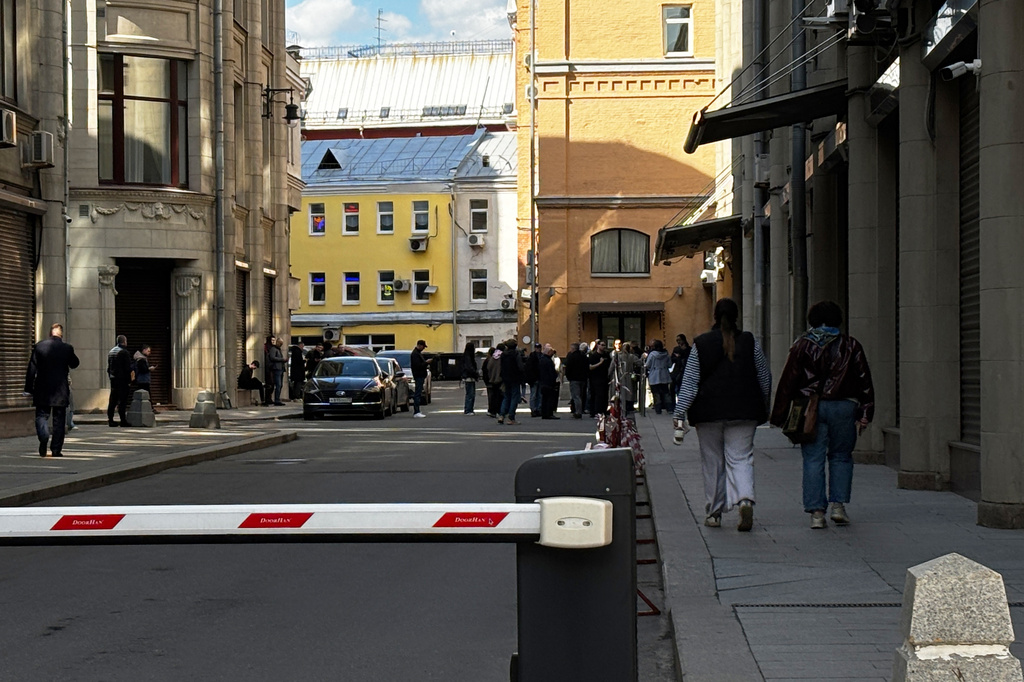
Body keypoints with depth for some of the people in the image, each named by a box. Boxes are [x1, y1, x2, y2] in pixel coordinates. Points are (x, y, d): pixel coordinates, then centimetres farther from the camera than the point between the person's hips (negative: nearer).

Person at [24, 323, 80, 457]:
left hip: (42, 389, 0)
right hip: (61, 390, 0)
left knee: (41, 416, 6)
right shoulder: (67, 348, -6)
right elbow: (74, 364, 12)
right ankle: (56, 449, 6)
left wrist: (29, 388, 2)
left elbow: (31, 369, -3)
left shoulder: (39, 346, -4)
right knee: (59, 419, 7)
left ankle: (44, 437, -23)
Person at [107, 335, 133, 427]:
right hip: (123, 380, -8)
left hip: (113, 379, 8)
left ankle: (110, 420, 11)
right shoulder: (124, 352, -12)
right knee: (123, 400, -6)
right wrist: (129, 380, -11)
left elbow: (108, 367, 18)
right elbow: (128, 368, -15)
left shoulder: (111, 351, 14)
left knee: (112, 400, 10)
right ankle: (123, 420, -8)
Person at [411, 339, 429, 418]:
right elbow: (418, 365, -22)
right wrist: (426, 362, -17)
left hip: (420, 376, 11)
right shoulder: (415, 354, -14)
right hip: (418, 376, -11)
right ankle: (416, 412, -14)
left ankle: (416, 411, 16)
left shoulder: (418, 353, 19)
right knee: (418, 394, -12)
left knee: (418, 394, 12)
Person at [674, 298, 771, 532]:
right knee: (740, 458, 1)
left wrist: (680, 413, -3)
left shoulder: (701, 344, -1)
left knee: (712, 462, 9)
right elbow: (765, 378, 9)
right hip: (743, 412, 0)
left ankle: (714, 513, 15)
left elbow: (689, 382, -4)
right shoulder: (750, 342, 2)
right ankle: (745, 500, -24)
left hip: (709, 413, 0)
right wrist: (763, 407, 24)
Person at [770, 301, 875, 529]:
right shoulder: (851, 345, 7)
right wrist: (865, 414, 4)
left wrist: (779, 415, 5)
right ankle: (838, 505, 5)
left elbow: (787, 382, 1)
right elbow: (864, 382, 3)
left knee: (813, 459, 2)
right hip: (843, 407, 1)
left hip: (811, 409, -1)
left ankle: (816, 511, -2)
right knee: (841, 457, 14)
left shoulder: (802, 345, 4)